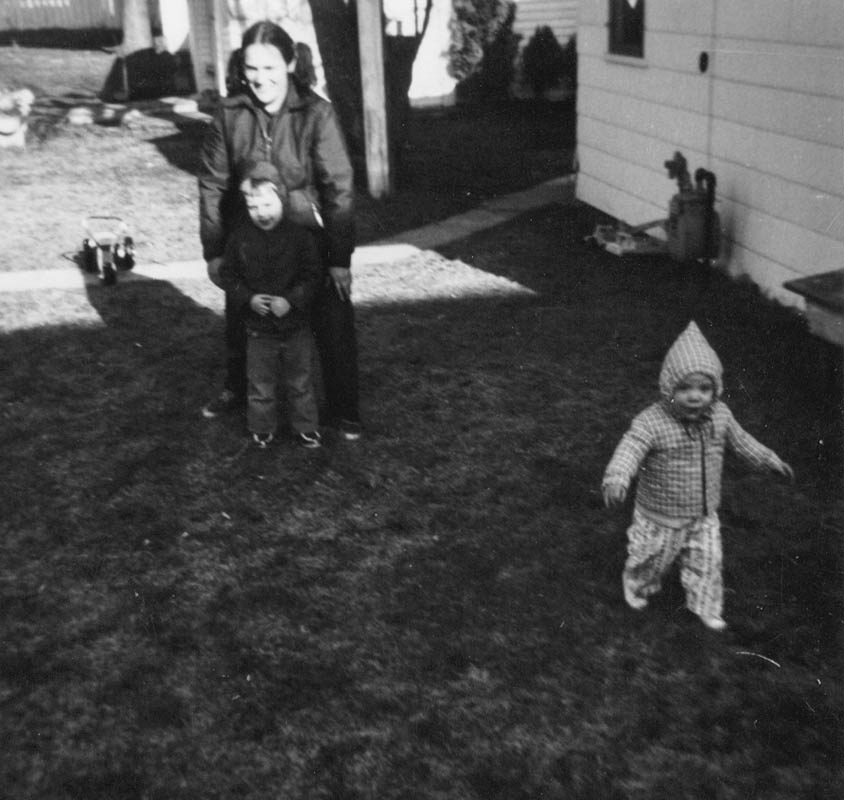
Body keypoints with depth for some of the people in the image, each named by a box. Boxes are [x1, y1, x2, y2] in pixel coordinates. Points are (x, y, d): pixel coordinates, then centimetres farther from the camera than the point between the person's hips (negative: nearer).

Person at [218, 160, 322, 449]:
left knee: (300, 381, 13)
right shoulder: (239, 238, -7)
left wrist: (291, 300, -22)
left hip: (296, 324, -1)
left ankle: (305, 426, 29)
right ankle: (261, 428, 31)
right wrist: (248, 298, -16)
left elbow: (312, 275, -9)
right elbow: (227, 275, 0)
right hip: (258, 327, 1)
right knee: (260, 382, 14)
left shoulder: (298, 236, -11)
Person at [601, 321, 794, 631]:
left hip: (704, 516, 4)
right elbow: (629, 450, -44)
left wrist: (768, 460, 15)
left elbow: (739, 440, 8)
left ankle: (706, 609, 41)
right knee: (652, 560, 20)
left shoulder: (720, 415, -11)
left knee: (707, 564, 17)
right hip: (660, 518, -4)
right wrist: (616, 479, -62)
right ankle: (637, 586, 52)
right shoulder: (651, 422, -31)